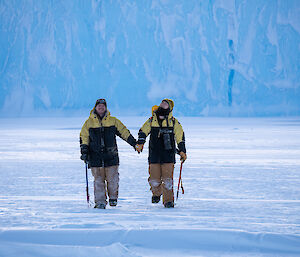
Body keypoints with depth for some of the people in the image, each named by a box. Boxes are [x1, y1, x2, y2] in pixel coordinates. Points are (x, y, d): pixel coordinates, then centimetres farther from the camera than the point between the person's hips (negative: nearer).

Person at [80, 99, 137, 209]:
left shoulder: (113, 121, 8)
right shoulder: (89, 122, 7)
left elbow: (124, 132, 12)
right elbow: (84, 138, 9)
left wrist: (134, 143, 8)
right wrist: (84, 151, 0)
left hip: (111, 155, 0)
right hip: (95, 156, 0)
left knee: (112, 178, -2)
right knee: (98, 179, -2)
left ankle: (113, 198, 18)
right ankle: (100, 202, 3)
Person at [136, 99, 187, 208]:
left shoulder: (173, 122, 4)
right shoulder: (152, 121, 8)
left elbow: (180, 137, 7)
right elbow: (143, 132, 10)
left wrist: (182, 151, 0)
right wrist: (140, 143, -7)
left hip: (168, 155, -1)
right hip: (154, 155, 1)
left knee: (167, 179, -8)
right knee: (154, 178, 0)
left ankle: (168, 200, 1)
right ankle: (156, 193, 29)